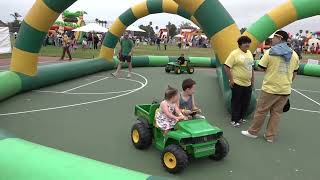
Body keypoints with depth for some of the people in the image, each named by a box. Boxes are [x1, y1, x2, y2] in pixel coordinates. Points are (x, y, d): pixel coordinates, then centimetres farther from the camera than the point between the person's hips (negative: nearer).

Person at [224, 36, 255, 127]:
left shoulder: (249, 53, 11)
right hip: (237, 83, -7)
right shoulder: (235, 53, -12)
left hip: (248, 83, 7)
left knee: (246, 102, 13)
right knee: (236, 102, 2)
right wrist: (231, 79, -16)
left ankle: (241, 117, 30)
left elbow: (251, 67, 19)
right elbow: (226, 67, -16)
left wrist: (252, 79, 17)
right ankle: (234, 120, 14)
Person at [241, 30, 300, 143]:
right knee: (276, 112, 12)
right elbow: (294, 73, 13)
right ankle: (270, 136, 19)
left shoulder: (270, 52, -9)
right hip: (285, 90, 5)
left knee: (261, 111, 8)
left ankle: (253, 132, 21)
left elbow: (262, 68, -4)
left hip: (270, 88, -4)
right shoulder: (294, 54, 6)